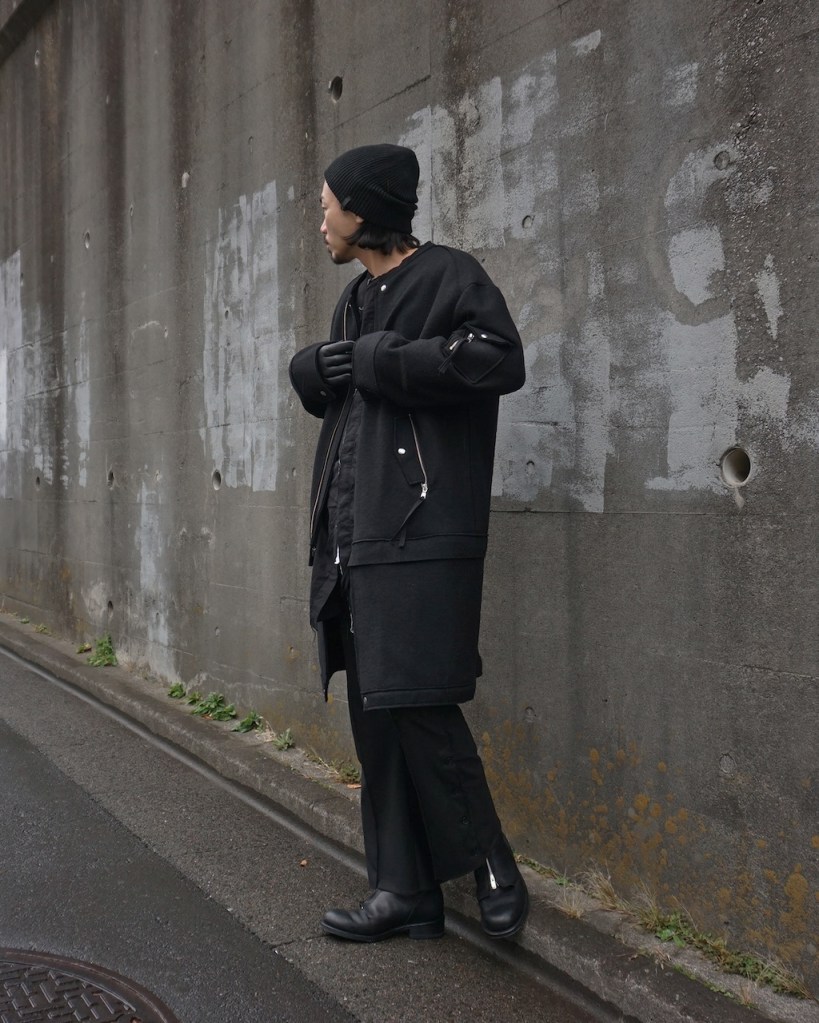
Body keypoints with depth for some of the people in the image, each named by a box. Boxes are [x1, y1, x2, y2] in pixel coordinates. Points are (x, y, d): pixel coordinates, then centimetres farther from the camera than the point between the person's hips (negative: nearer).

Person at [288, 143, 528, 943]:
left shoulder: (449, 276, -4)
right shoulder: (358, 297, 22)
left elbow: (499, 359, -20)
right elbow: (314, 379, 30)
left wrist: (373, 360, -13)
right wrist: (313, 367, 5)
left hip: (419, 534, -9)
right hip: (354, 534, 9)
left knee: (415, 701, -12)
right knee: (374, 712, 8)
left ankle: (490, 863, 7)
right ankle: (406, 891, 15)